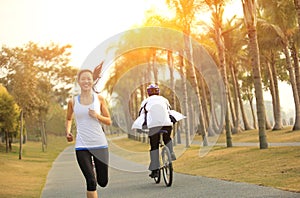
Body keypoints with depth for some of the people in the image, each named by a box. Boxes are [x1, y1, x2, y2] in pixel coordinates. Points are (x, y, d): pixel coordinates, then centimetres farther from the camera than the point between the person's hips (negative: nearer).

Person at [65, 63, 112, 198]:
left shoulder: (99, 99, 3)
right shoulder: (73, 102, 4)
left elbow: (109, 121, 7)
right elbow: (69, 119, 22)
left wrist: (97, 116, -12)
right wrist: (68, 131, 3)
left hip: (100, 144, 1)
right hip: (82, 146, -1)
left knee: (103, 182, 9)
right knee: (91, 182, -10)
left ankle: (94, 167, 42)